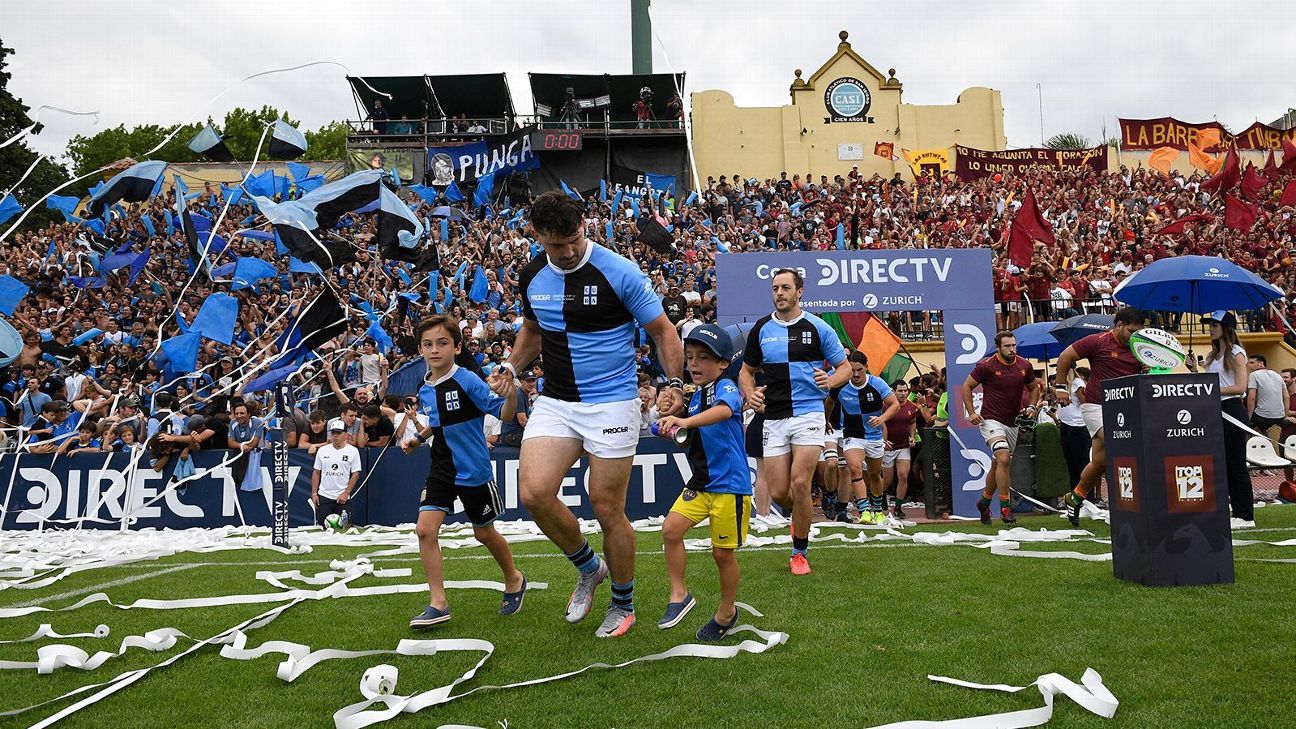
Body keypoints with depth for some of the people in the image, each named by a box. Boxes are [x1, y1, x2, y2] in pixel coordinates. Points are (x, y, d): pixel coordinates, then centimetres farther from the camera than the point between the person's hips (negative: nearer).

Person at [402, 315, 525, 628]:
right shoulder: (424, 390, 2)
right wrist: (418, 438, 9)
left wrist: (510, 395, -36)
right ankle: (438, 603, 0)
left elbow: (504, 414, -17)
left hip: (473, 470, -5)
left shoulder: (468, 381, -17)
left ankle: (514, 580, 37)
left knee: (484, 533, 10)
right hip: (441, 469, 5)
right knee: (425, 529, -9)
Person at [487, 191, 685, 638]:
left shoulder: (618, 272, -12)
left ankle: (623, 604, 26)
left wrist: (675, 383, -18)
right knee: (534, 492, -14)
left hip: (611, 404, -4)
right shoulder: (531, 277, 3)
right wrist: (510, 367, 6)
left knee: (608, 510, 1)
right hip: (554, 402, 5)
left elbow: (662, 330, -4)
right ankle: (588, 568, 15)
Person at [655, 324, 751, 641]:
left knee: (722, 553, 4)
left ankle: (726, 612, 26)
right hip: (700, 482, 7)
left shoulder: (726, 387, -14)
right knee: (670, 528, -12)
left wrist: (685, 421, -53)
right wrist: (673, 431, 5)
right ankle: (679, 594, 4)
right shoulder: (696, 396, 11)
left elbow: (723, 411, -39)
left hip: (729, 485, -7)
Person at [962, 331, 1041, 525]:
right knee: (1003, 459, -23)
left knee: (999, 464, 16)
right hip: (991, 420, -6)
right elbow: (967, 386, -3)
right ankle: (1005, 508, -15)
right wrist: (971, 413, -10)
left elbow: (1034, 387, 19)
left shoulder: (1024, 366, 2)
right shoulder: (986, 366, -12)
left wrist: (1032, 407, 2)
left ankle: (984, 501, 36)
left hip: (1013, 422, 6)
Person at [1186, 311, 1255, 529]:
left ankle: (1246, 515, 0)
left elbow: (1240, 388, -15)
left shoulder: (1236, 353, -7)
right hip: (1215, 412, 8)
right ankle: (1237, 510, 16)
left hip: (1232, 410, -8)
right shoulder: (1212, 356, 16)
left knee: (1236, 464, -5)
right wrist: (1195, 371, 2)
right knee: (1223, 464, 9)